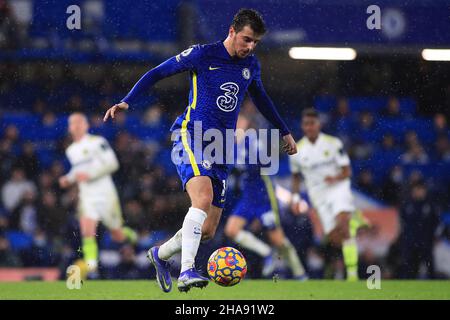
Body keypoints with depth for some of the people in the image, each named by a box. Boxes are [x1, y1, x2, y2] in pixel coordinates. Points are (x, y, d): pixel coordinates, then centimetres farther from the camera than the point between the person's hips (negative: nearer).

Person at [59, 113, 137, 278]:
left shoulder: (97, 142, -9)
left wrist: (89, 174, -21)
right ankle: (91, 267, -18)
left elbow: (112, 164, -14)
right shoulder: (71, 150, 13)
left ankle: (129, 234, 42)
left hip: (104, 193, -4)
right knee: (87, 232, -18)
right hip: (86, 196, 4)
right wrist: (69, 179, 7)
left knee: (118, 236, 8)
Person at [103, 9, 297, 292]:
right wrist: (127, 102, -14)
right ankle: (187, 272, -37)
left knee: (207, 231, 3)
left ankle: (161, 255, 30)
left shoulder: (251, 66, 12)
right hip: (191, 137, -6)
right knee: (203, 198, -32)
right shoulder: (203, 55, -5)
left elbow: (260, 98, 32)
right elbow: (157, 74, -2)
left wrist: (284, 131, 39)